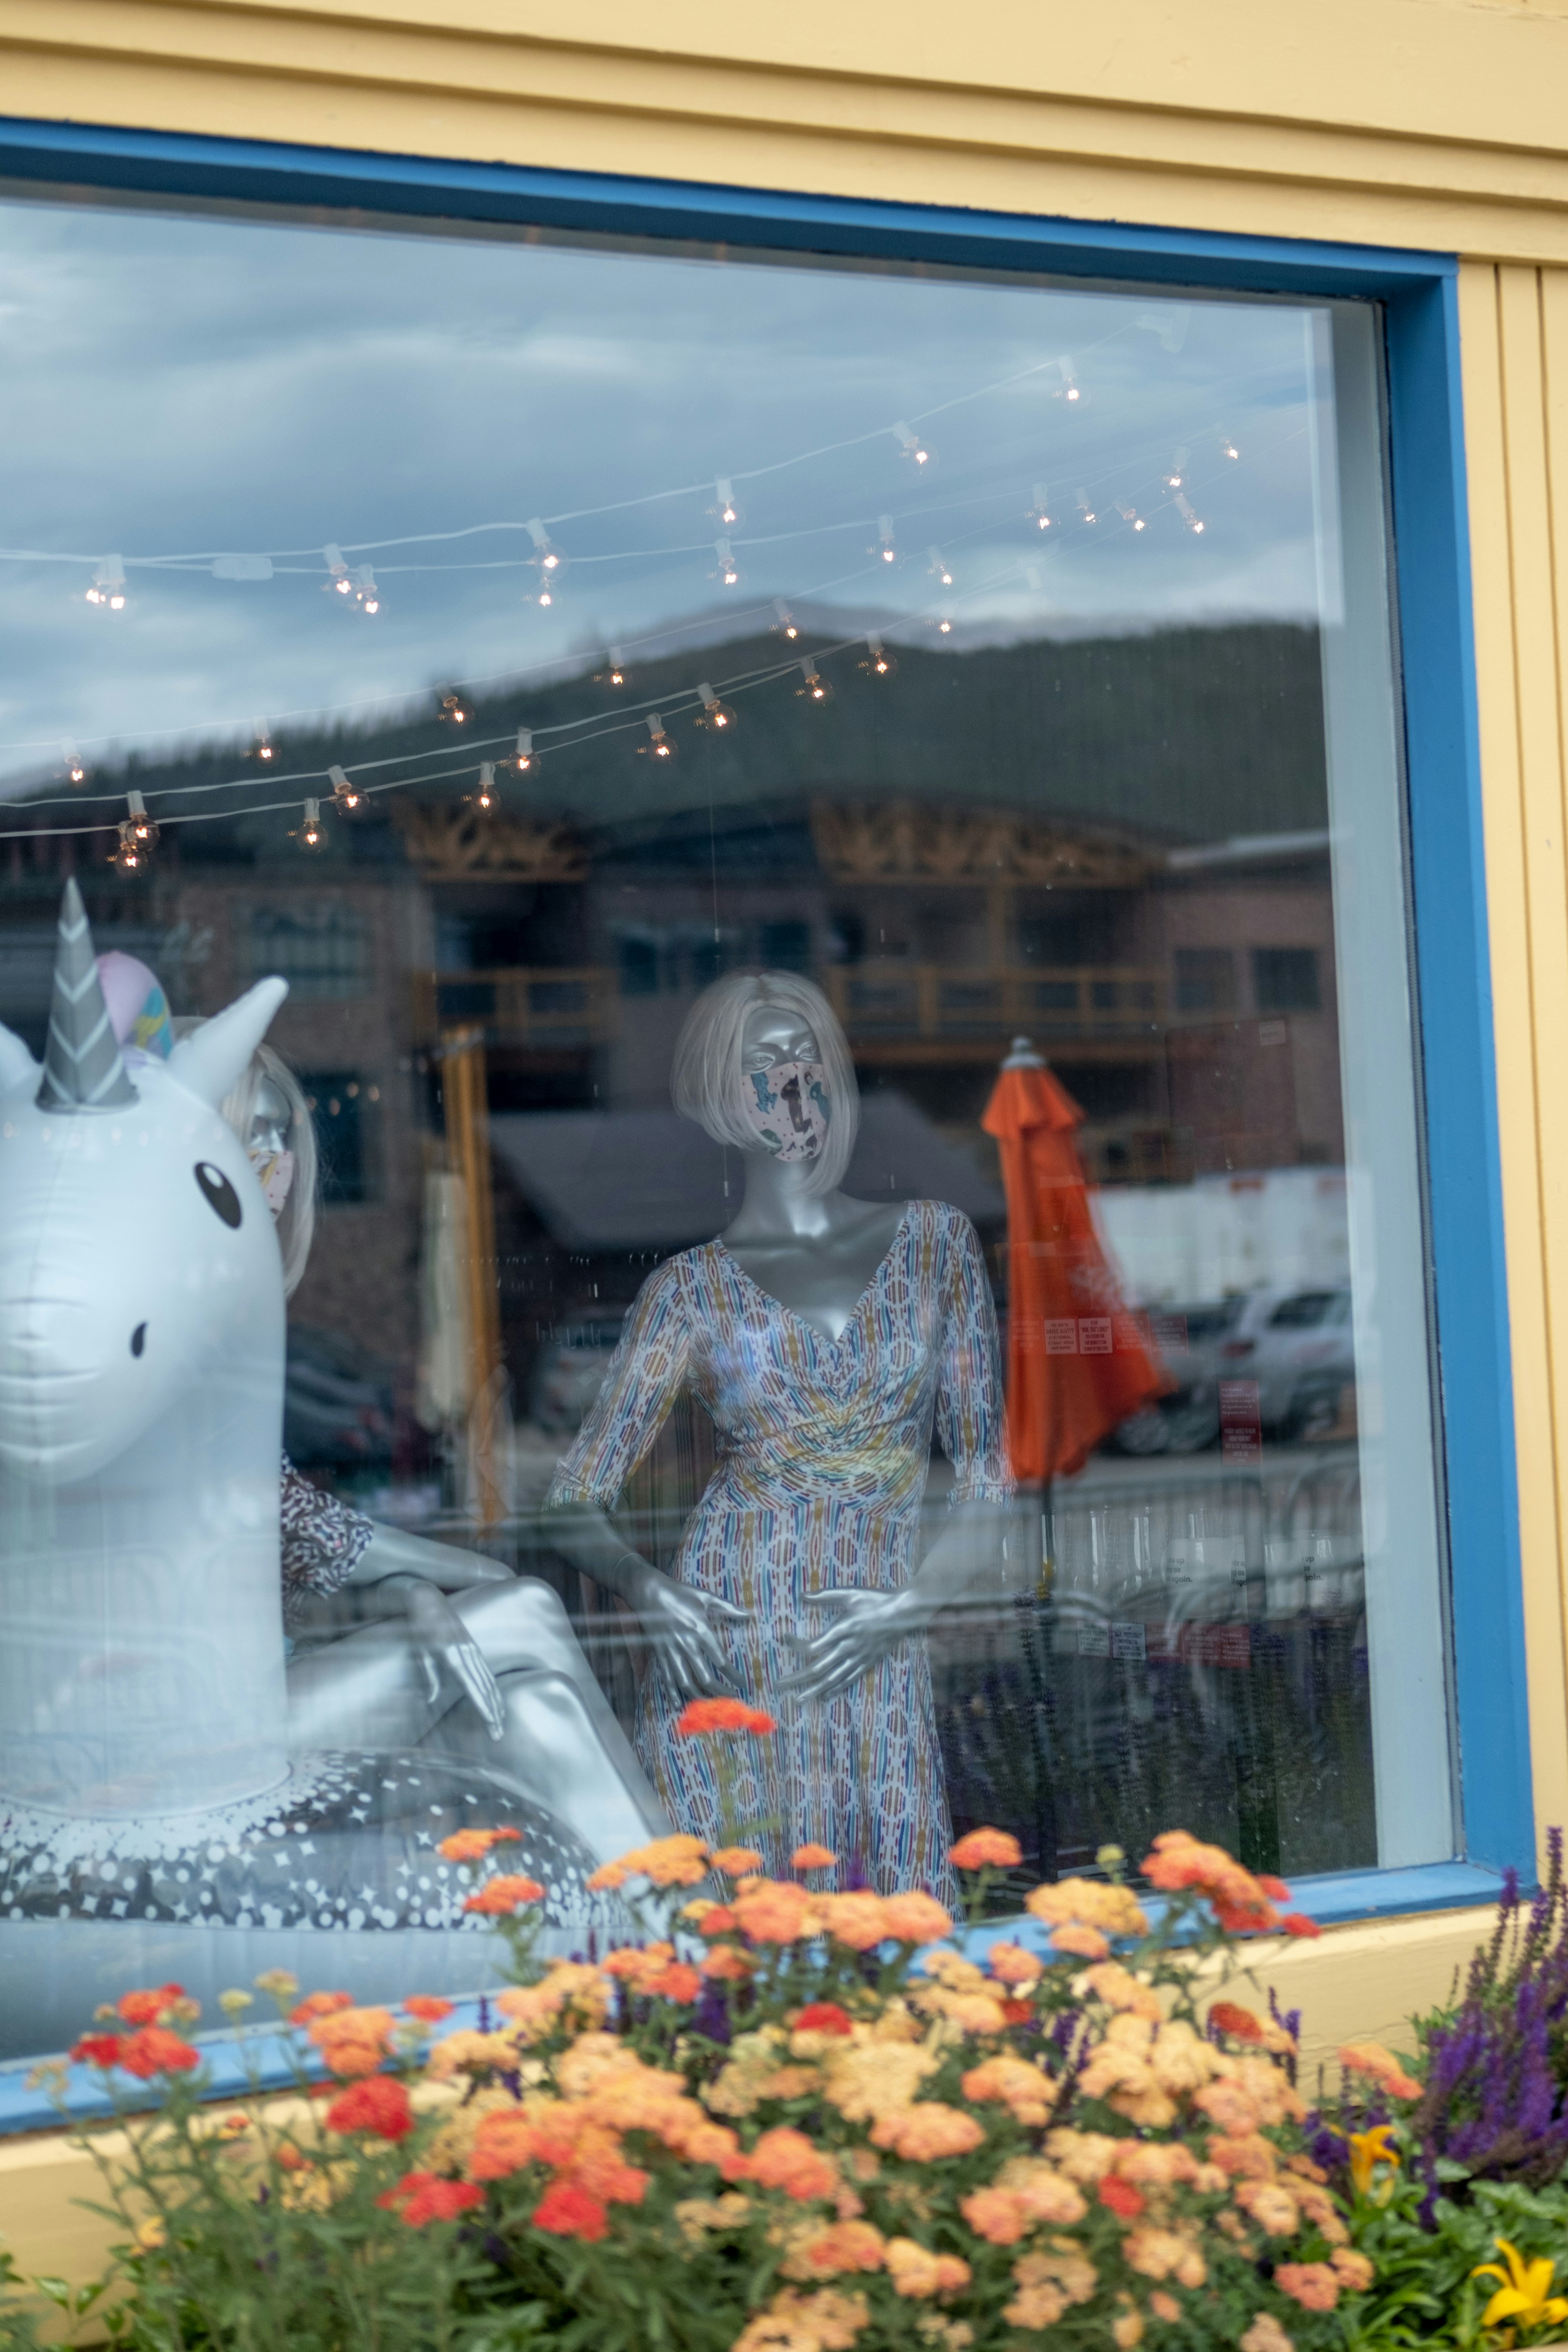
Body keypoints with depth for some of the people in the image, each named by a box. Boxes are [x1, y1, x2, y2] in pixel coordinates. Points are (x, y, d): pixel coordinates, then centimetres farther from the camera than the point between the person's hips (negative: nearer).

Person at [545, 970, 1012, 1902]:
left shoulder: (933, 1241, 8)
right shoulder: (694, 1287, 5)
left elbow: (986, 1465, 8)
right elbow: (580, 1500, 3)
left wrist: (918, 1601, -8)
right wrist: (649, 1589, -17)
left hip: (876, 1660, 1)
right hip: (727, 1644, -1)